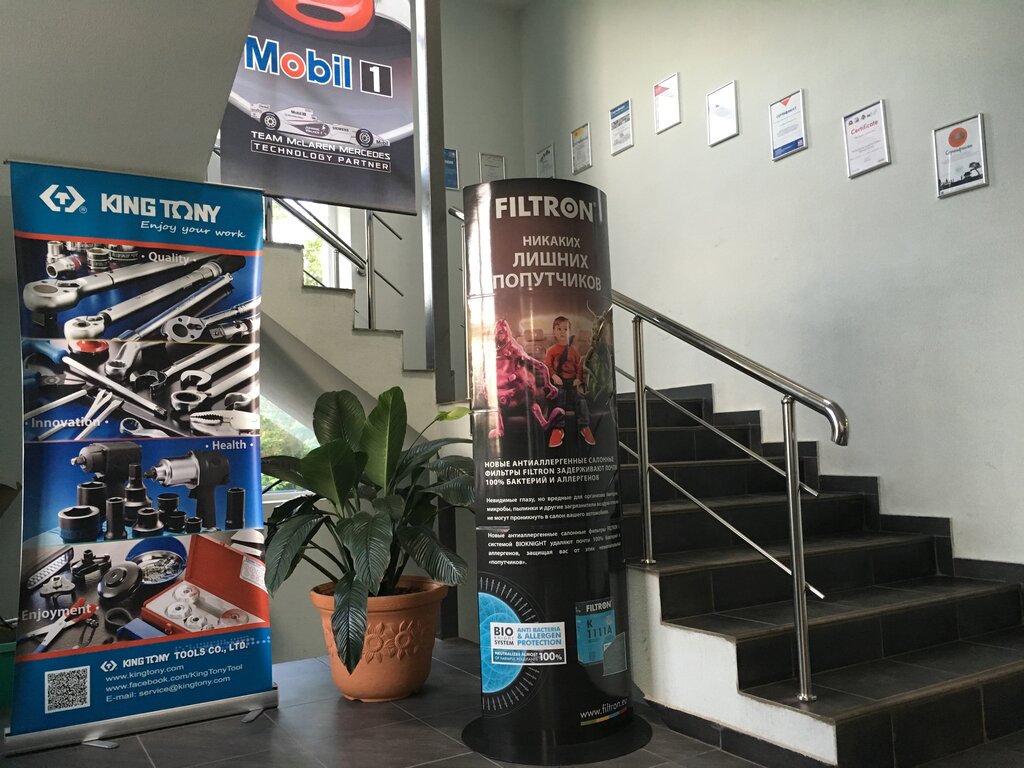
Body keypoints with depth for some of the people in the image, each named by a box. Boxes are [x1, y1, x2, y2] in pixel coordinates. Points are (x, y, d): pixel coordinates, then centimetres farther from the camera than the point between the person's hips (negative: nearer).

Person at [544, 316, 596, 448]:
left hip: (573, 380, 2)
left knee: (580, 398, -18)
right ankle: (558, 429, -23)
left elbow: (579, 365, 12)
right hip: (558, 381, -2)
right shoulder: (551, 350, 8)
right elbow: (547, 365, -2)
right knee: (558, 399, -24)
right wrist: (554, 376, -19)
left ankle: (584, 427, -13)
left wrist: (578, 378, -5)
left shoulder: (573, 349, 15)